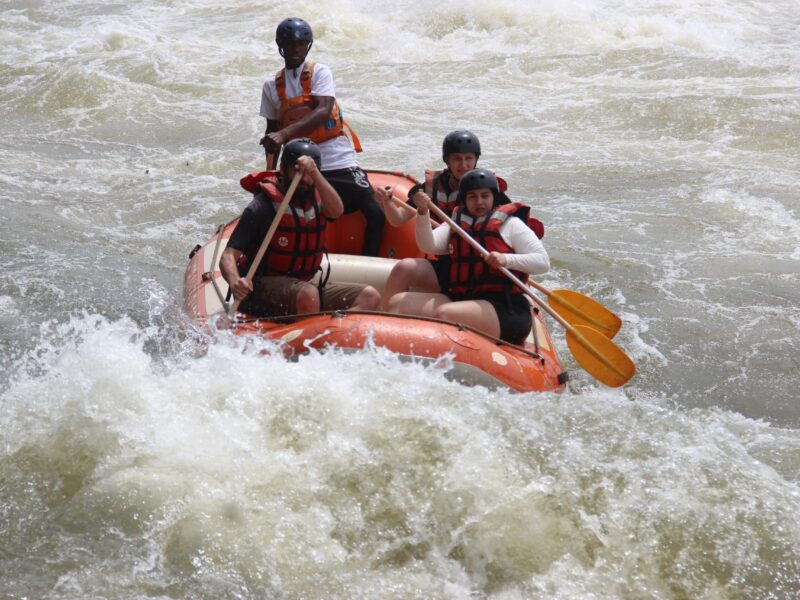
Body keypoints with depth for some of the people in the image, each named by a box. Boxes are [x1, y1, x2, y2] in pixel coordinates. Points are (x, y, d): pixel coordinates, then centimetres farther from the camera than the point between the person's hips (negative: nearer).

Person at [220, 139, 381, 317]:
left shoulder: (313, 199, 7)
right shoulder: (263, 206, -10)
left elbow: (336, 210, -17)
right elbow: (228, 257, -17)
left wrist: (314, 173, -31)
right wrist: (235, 282, -39)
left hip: (303, 285, 7)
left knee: (369, 296, -11)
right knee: (308, 295, -38)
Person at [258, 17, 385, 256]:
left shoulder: (319, 73, 0)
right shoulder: (272, 86, 11)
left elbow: (323, 111, -18)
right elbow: (272, 129, 19)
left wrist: (285, 133, -32)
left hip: (339, 162, -2)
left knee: (376, 215, -15)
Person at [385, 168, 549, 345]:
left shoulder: (510, 224, 8)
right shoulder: (456, 224, 22)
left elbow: (543, 262, -1)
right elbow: (429, 246, 5)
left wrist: (506, 259, -18)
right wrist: (423, 213, -11)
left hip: (504, 309, -5)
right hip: (458, 299, 6)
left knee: (443, 314, -33)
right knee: (398, 302, -13)